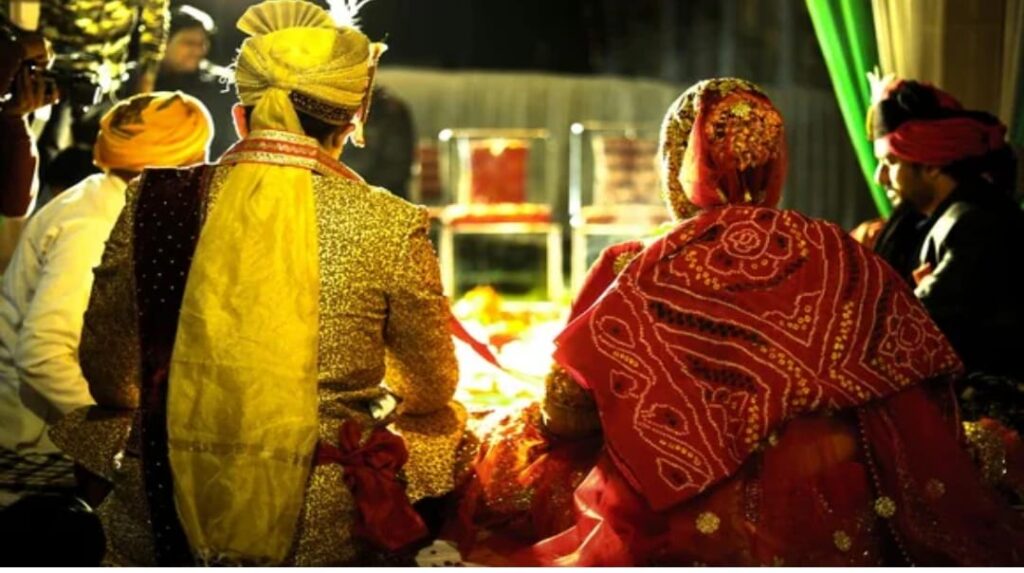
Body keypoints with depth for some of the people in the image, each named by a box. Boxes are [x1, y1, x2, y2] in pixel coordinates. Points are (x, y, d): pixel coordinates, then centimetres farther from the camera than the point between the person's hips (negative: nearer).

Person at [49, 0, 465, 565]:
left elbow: (108, 377, 4)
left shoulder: (152, 202, -5)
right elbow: (432, 393, 4)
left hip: (160, 519, 2)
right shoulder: (391, 226, -9)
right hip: (322, 531, -1)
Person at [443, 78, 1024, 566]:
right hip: (849, 524, 2)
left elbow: (564, 417, -5)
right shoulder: (844, 260, 0)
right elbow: (924, 414, 5)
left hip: (701, 530, -2)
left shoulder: (635, 277, -7)